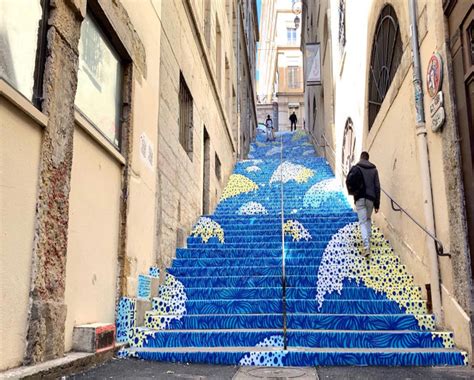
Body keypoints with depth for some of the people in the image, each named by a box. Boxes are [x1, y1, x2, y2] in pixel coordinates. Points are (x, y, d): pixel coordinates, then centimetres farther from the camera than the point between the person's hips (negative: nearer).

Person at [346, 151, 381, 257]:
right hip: (370, 198, 3)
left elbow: (349, 180, -13)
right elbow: (377, 187, 4)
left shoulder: (356, 168, 0)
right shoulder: (374, 169, 8)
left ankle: (366, 246, -16)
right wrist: (377, 203, 5)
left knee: (363, 222, -3)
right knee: (368, 219, 23)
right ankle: (368, 240, 21)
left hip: (360, 198, -3)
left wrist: (352, 191, 8)